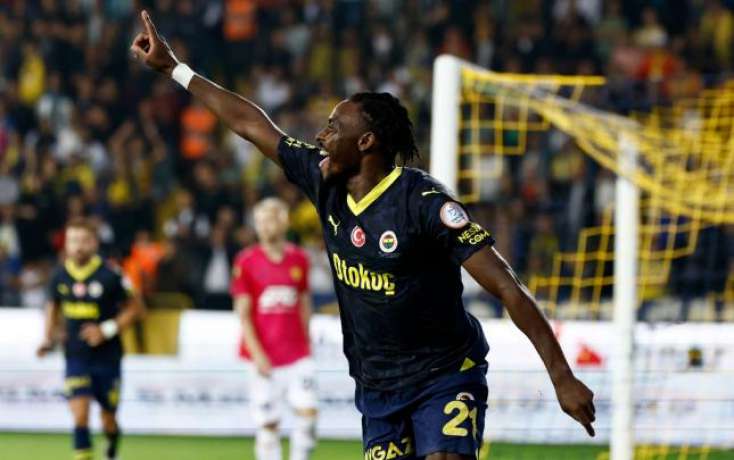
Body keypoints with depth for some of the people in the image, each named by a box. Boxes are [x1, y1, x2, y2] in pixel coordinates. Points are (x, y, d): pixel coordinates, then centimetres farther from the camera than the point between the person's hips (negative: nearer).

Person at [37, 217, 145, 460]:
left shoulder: (110, 276, -13)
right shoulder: (60, 276, -1)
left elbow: (135, 308, -5)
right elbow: (53, 308, 16)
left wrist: (107, 330, -17)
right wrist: (48, 340, 2)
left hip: (107, 357, -2)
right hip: (75, 357, 2)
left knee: (108, 420, 11)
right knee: (80, 416, -14)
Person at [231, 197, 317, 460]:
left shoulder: (299, 259, 6)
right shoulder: (246, 261, -3)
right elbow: (243, 315, -4)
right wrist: (257, 354, -12)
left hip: (297, 355, 2)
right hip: (265, 357, -2)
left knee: (307, 411, -12)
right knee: (267, 423, -1)